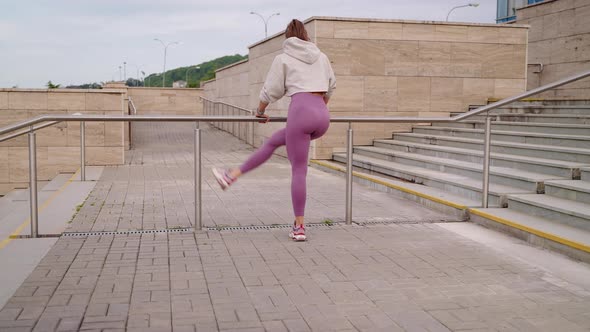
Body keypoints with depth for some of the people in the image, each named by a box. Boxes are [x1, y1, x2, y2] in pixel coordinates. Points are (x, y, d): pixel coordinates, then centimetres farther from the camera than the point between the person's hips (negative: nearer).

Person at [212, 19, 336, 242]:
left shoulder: (283, 59, 9)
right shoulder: (321, 57, 22)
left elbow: (270, 91, 10)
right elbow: (331, 86, 32)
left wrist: (260, 111, 28)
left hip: (301, 111, -6)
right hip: (322, 117, 6)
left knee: (299, 170, 0)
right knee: (274, 141, 23)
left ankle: (299, 227, 5)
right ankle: (233, 175, 23)